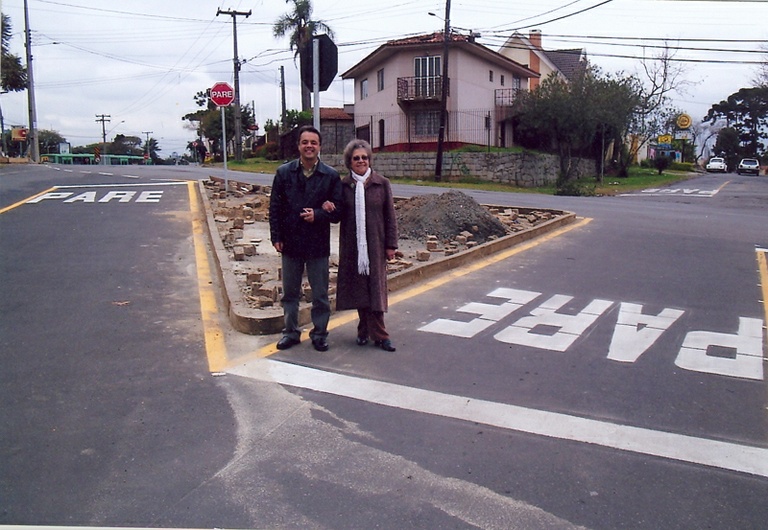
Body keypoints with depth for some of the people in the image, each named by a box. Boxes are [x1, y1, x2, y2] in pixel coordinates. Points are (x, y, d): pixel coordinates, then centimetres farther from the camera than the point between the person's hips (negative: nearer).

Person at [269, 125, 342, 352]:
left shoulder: (331, 176, -3)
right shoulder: (284, 172, 1)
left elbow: (338, 210, -2)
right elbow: (275, 208, 3)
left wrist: (318, 215, -18)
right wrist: (276, 237, -3)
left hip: (318, 244, -1)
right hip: (290, 243, 2)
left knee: (320, 294, 8)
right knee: (290, 293, 14)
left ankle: (320, 334, 23)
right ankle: (291, 332, 28)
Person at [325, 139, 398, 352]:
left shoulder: (382, 183, 1)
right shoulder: (343, 185, 4)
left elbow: (390, 216, 2)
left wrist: (391, 244, -2)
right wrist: (328, 206, -13)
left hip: (375, 244, -1)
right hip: (352, 246, 2)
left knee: (375, 288, 0)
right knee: (359, 288, 7)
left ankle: (378, 334, 6)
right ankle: (366, 330, 19)